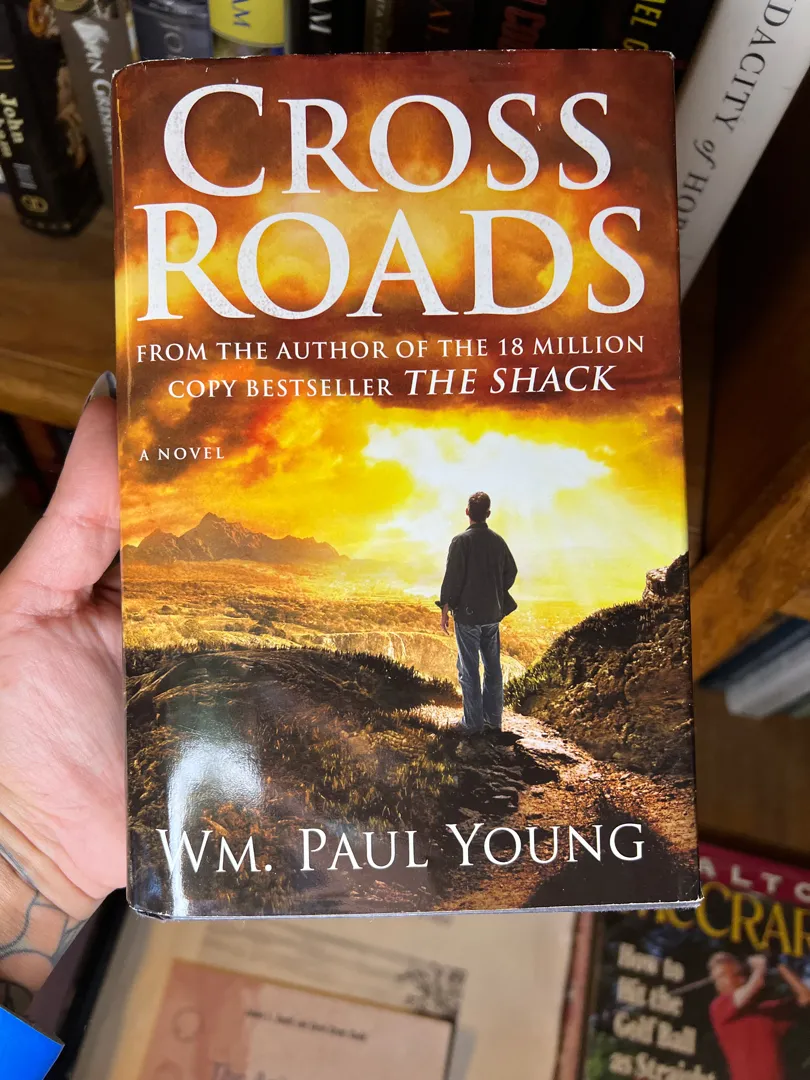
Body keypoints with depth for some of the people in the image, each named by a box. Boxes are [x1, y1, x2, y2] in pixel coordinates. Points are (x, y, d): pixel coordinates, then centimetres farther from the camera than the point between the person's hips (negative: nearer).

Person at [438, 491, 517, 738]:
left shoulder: (461, 541, -14)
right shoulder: (498, 541, 2)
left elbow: (452, 577, -15)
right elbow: (511, 572, 10)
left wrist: (445, 609, -7)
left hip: (467, 614, -5)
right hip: (492, 613, 5)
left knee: (469, 670, 3)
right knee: (493, 667, 14)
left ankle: (474, 723, 8)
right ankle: (493, 720, 22)